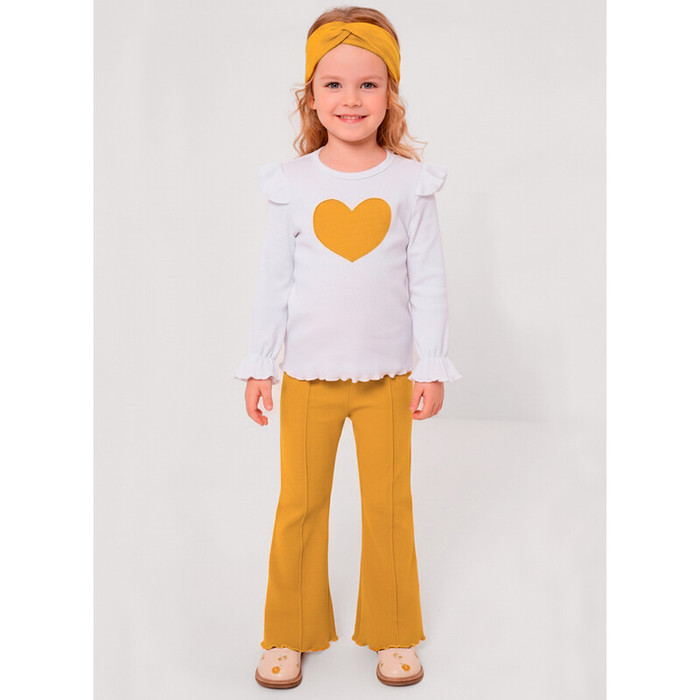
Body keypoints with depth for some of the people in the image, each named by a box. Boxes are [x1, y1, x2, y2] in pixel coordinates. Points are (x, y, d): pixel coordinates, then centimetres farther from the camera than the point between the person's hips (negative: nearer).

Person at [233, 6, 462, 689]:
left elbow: (428, 280, 0)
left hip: (387, 376, 0)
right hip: (307, 376, 0)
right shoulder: (292, 183, -2)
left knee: (388, 506, 9)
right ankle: (291, 634, 28)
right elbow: (273, 281, 2)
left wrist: (430, 366, -2)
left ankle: (393, 634, 29)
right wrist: (259, 365, 2)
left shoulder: (411, 182, -2)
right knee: (299, 505, 9)